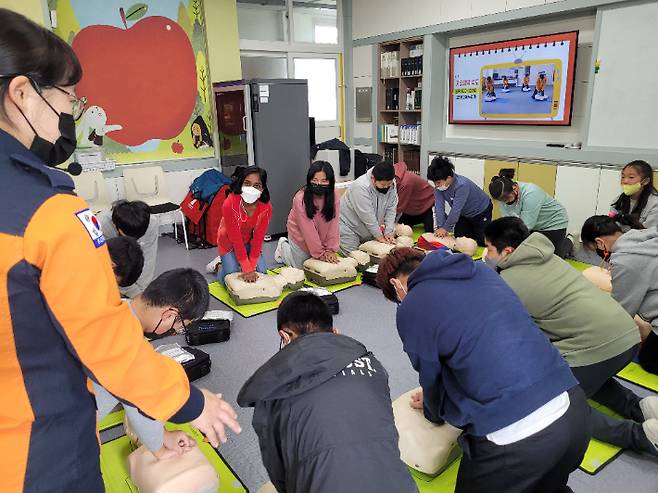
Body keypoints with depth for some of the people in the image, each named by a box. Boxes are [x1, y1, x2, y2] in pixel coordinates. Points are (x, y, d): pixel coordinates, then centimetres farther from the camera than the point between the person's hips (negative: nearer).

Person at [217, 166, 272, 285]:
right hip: (229, 243, -3)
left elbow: (258, 238, -18)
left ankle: (240, 264, 26)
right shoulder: (230, 204, -33)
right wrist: (247, 269, -29)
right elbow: (236, 239, -29)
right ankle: (219, 266, 21)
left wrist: (252, 268, -22)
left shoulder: (266, 207, -24)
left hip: (251, 243, 3)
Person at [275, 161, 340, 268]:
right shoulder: (300, 199, -32)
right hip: (301, 236, -4)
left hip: (321, 237, 4)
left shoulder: (334, 196, -21)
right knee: (300, 267, 10)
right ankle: (283, 246, 36)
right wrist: (320, 253, -24)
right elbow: (308, 229, -28)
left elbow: (333, 224, -18)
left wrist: (331, 249, -21)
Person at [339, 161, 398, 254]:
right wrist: (379, 236, -21)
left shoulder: (391, 185, -10)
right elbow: (367, 216, -28)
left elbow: (391, 210, -6)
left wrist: (388, 232, -16)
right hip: (349, 226, -7)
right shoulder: (361, 187, -32)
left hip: (370, 229, 7)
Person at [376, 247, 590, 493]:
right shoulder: (481, 269, 13)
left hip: (513, 437, -6)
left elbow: (432, 381, 7)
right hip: (575, 410, 7)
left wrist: (431, 410, 31)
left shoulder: (410, 309, -6)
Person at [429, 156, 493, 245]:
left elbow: (456, 209, -38)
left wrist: (445, 228, -36)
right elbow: (439, 206, -23)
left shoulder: (462, 185, -38)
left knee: (482, 242, -2)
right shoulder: (439, 186, -18)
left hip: (481, 211, -6)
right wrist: (440, 227, -31)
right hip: (464, 214, 6)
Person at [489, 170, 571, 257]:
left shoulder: (530, 194, -36)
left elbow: (525, 226, -37)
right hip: (533, 227, 7)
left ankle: (568, 243, 25)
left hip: (553, 223, -6)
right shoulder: (504, 195, -16)